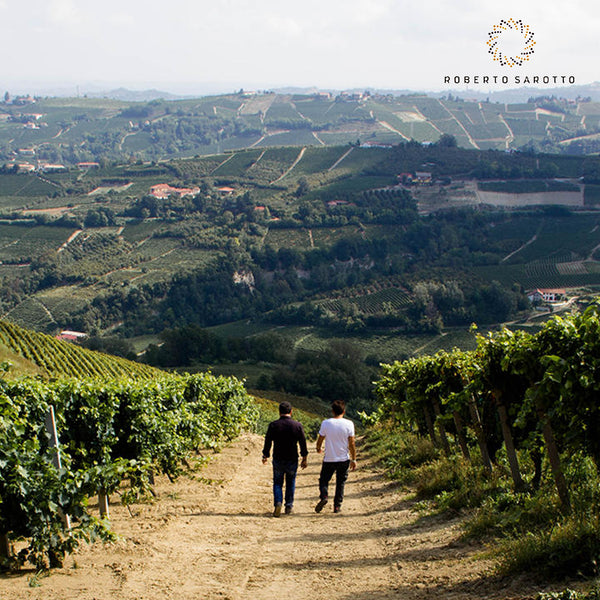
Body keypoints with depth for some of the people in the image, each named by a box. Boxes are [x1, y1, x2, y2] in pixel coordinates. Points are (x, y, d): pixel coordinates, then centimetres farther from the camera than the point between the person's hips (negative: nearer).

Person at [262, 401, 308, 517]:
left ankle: (278, 502, -11)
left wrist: (265, 456, 11)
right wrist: (305, 459, 9)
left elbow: (267, 442, -2)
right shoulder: (298, 425, -5)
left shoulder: (273, 425, -6)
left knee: (277, 483, 10)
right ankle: (289, 506, 17)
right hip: (292, 460, 1)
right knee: (291, 483, 16)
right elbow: (303, 443, 0)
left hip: (278, 459, -1)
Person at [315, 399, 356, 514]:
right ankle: (337, 506, 12)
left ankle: (323, 496, -13)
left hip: (329, 459, -1)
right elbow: (351, 443, -6)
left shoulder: (326, 423, -8)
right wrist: (353, 459, 3)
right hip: (344, 459, 1)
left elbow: (320, 439, 2)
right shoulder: (349, 424, -8)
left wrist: (318, 448, 24)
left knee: (324, 480, 13)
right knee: (340, 483, 13)